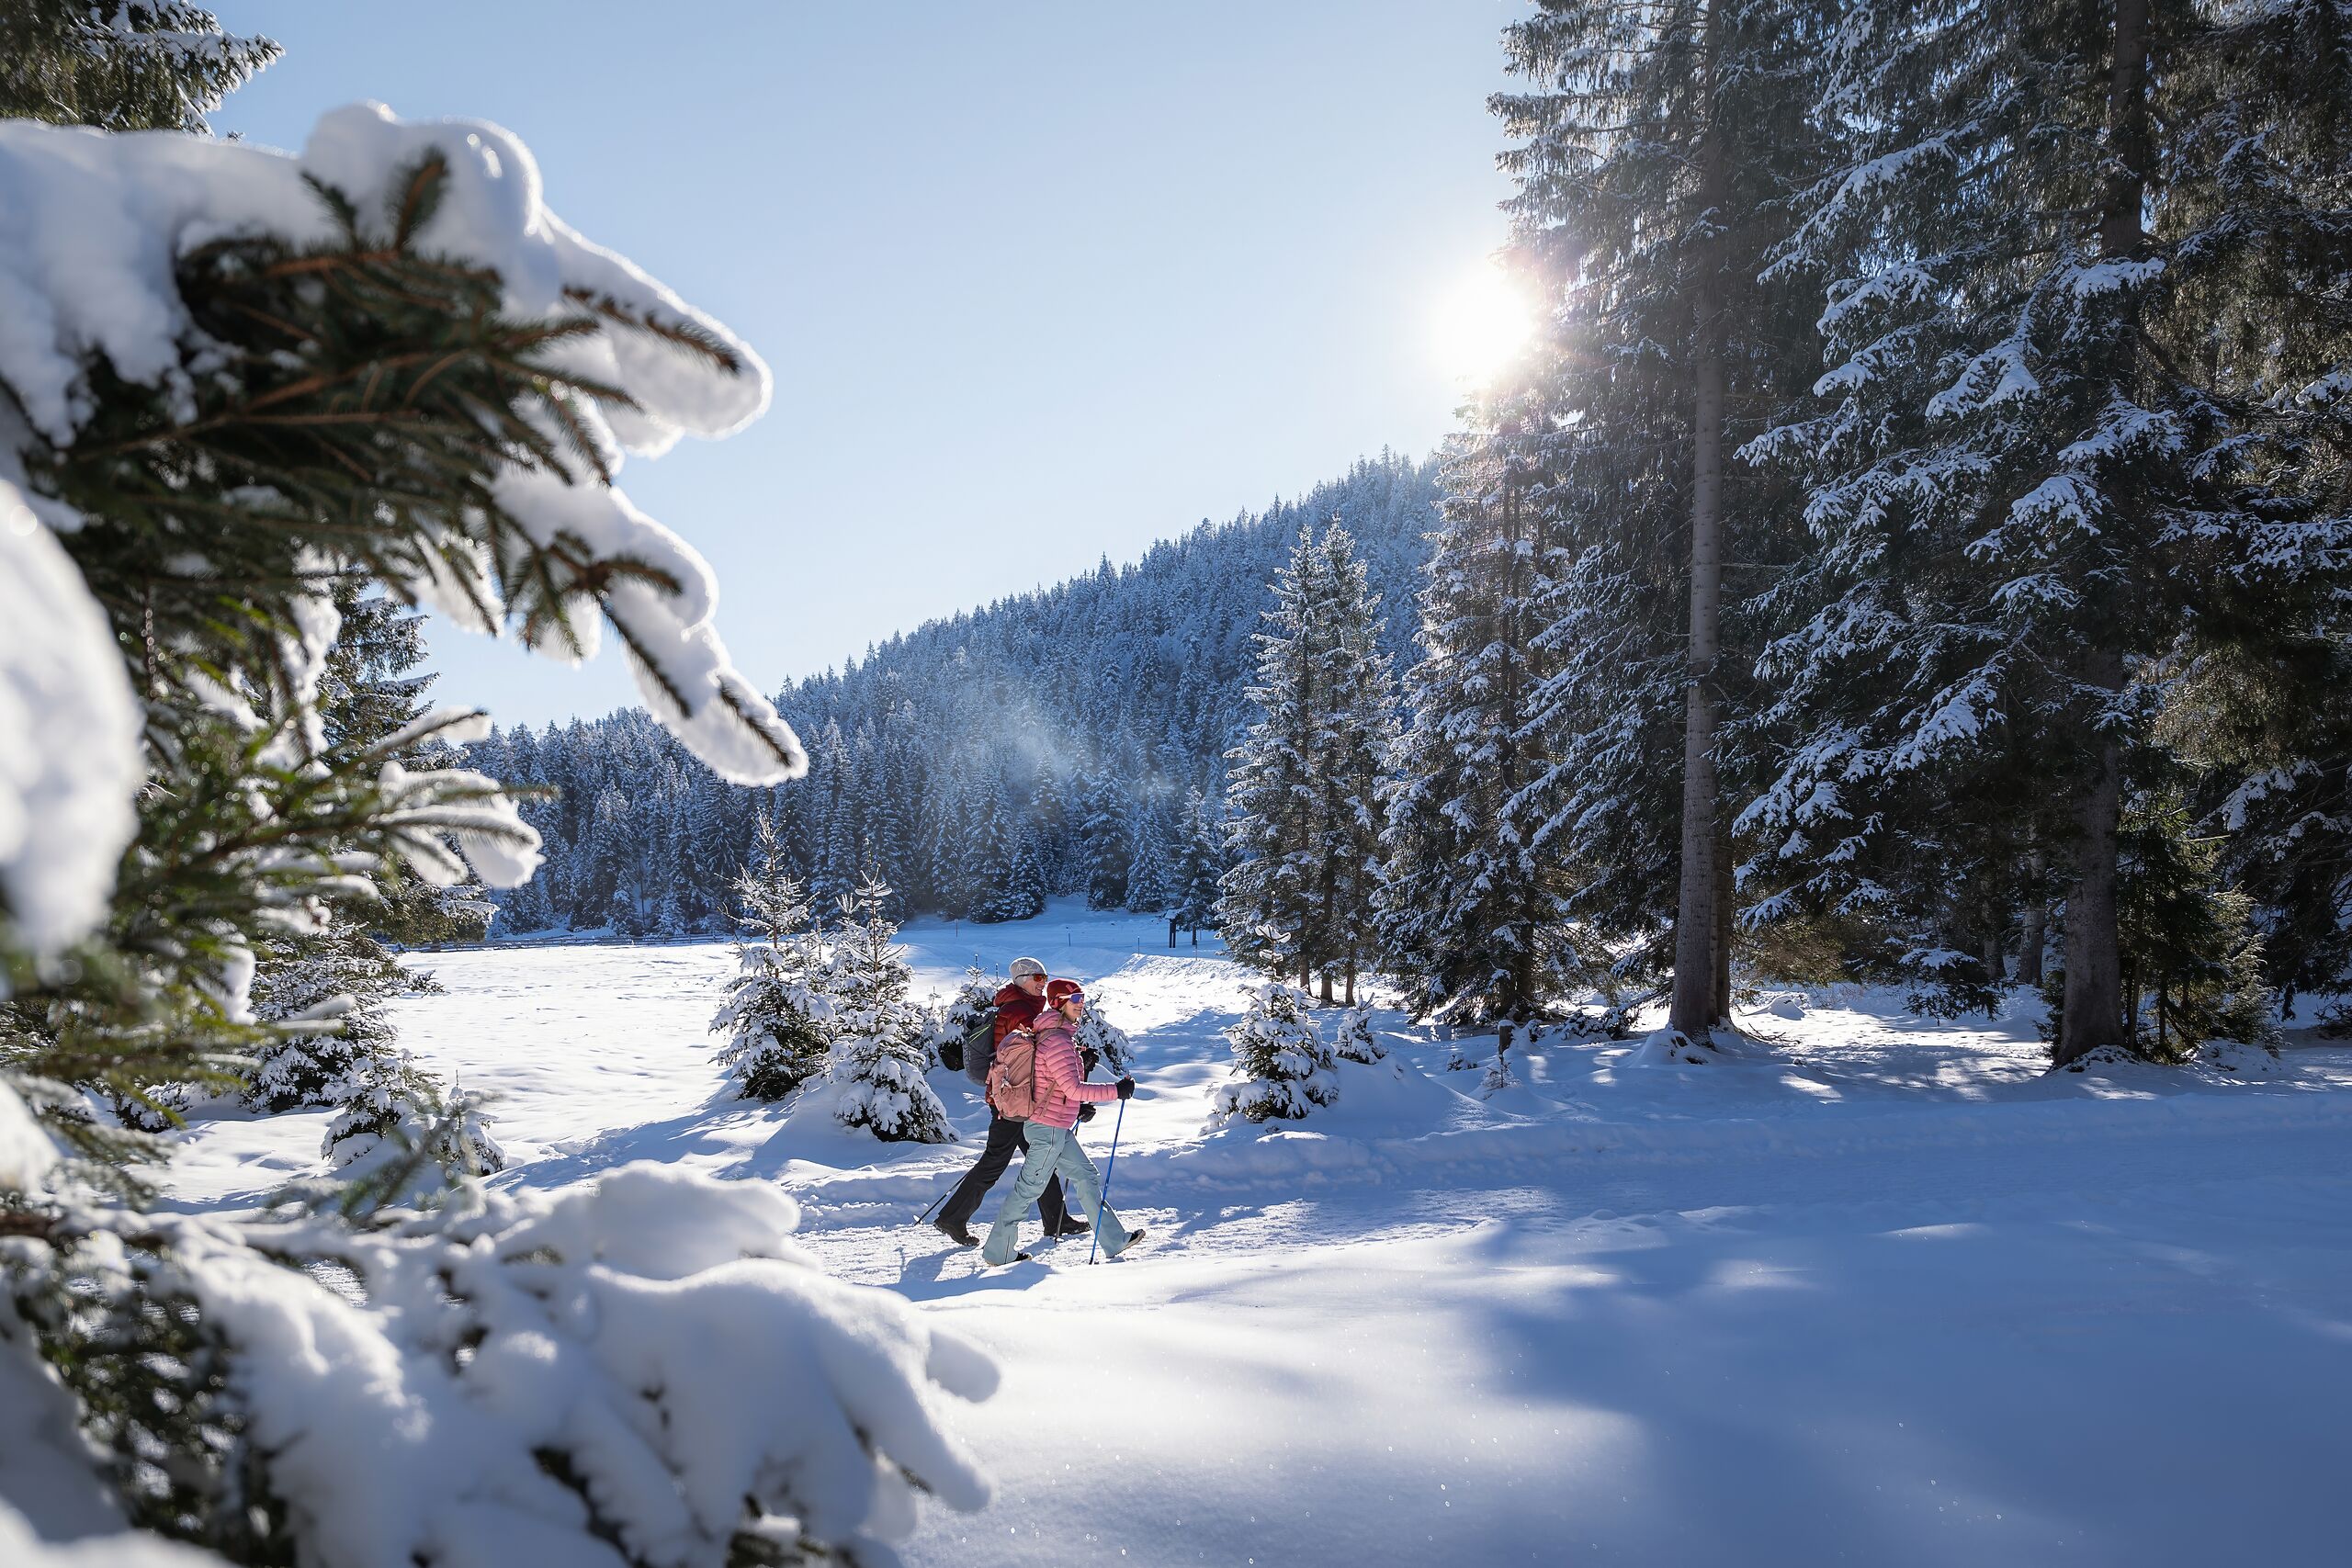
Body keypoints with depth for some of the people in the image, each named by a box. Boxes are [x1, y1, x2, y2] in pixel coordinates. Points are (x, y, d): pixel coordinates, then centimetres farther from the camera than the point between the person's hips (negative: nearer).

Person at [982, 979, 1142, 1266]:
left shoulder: (1060, 1035, 12)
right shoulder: (1057, 1040, -20)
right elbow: (1073, 1088, -23)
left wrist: (1081, 1104, 20)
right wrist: (1116, 1091, -18)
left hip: (1057, 1128, 10)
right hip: (1049, 1128, -10)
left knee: (1086, 1177, 13)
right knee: (1029, 1188, 0)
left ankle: (1114, 1240, 19)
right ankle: (997, 1252, 11)